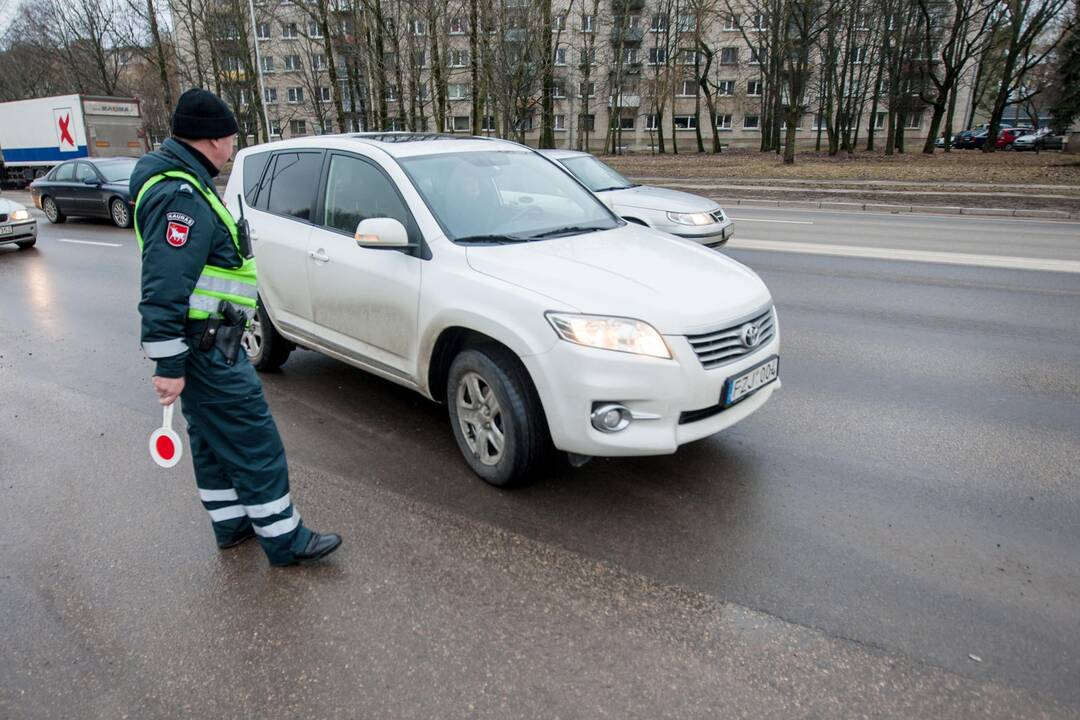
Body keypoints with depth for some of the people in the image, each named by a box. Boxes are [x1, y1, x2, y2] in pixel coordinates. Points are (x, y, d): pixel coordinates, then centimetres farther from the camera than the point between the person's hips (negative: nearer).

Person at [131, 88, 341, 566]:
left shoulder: (180, 183, 14)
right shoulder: (181, 196, -20)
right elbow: (163, 289, -26)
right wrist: (169, 364, -25)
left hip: (206, 343, 11)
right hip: (205, 348, -11)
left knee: (215, 441, 19)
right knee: (255, 445, -2)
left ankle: (232, 524, 34)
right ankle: (284, 540, 10)